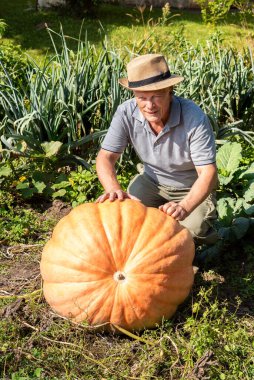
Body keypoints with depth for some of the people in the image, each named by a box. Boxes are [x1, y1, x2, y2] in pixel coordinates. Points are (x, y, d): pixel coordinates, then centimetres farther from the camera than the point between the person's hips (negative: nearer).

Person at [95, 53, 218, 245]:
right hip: (151, 181, 3)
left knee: (193, 231, -24)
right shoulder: (126, 113, -23)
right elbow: (106, 157, -19)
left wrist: (184, 207, -50)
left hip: (192, 188, -3)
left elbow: (208, 173, -32)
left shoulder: (194, 118, -32)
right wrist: (114, 188, -42)